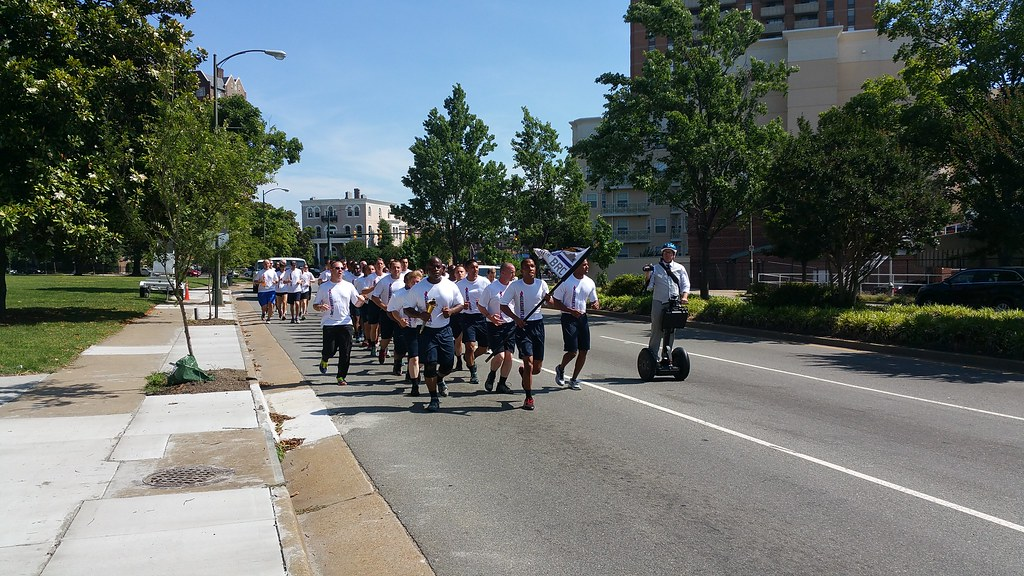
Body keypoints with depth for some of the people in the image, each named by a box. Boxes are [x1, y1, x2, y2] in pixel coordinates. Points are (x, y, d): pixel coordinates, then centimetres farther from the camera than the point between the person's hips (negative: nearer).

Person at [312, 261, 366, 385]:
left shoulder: (349, 286, 9)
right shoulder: (324, 287, 4)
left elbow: (357, 304, 12)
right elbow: (315, 305, 7)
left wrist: (361, 300, -11)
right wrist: (320, 307, -16)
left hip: (345, 323, 2)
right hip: (329, 324, -2)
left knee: (345, 353, -1)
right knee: (330, 350, -5)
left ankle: (341, 377, 12)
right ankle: (324, 360, 31)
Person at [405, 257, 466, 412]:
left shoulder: (450, 286, 1)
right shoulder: (418, 287, -4)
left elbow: (461, 304, 10)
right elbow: (408, 309, 1)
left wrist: (451, 311, -12)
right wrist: (420, 315, -19)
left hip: (445, 330, 2)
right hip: (426, 330, -2)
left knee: (448, 363, 3)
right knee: (430, 364, -5)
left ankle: (440, 379, 41)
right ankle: (434, 399, 10)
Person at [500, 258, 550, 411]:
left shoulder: (541, 284, -1)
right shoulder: (515, 286, -9)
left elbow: (546, 299, 14)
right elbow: (503, 305, -5)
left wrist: (547, 298, -10)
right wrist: (516, 318, -18)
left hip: (538, 324, 4)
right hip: (522, 325, -3)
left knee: (537, 368, 7)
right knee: (529, 361, -13)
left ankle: (523, 371, 43)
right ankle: (529, 398, 0)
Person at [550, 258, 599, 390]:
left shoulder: (590, 283, 6)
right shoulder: (565, 281, -11)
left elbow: (594, 301, 16)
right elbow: (556, 302, -9)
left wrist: (596, 305, -9)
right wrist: (571, 311, -20)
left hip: (583, 317, 6)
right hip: (568, 318, -6)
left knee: (584, 351, 3)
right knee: (572, 351, -11)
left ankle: (574, 379, 18)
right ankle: (560, 369, 21)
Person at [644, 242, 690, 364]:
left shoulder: (680, 268, 13)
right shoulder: (655, 269, 9)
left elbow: (685, 285, 10)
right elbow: (648, 287, 5)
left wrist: (684, 297, -8)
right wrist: (647, 275, -12)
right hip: (658, 303, -2)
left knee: (671, 331, 5)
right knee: (656, 330, -3)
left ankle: (666, 356, 13)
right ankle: (653, 356, 4)